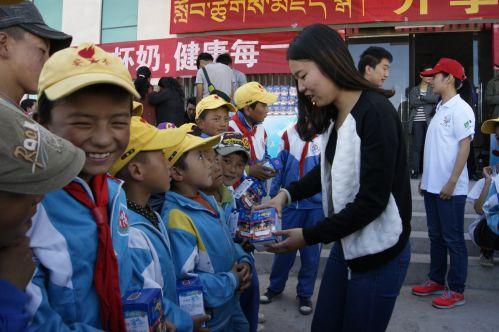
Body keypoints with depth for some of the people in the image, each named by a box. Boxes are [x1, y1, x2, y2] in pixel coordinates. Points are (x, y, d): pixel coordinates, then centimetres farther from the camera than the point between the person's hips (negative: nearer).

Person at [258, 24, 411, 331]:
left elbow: (372, 200, -22)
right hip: (345, 245, 8)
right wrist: (287, 194, 0)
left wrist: (309, 237, -17)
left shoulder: (376, 112, -20)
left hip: (379, 253, -7)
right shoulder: (334, 115, 5)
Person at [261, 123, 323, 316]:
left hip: (316, 205, -1)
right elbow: (279, 167, 3)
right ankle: (275, 286, 34)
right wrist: (273, 196, 2)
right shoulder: (288, 135, 0)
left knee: (311, 251, 10)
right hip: (290, 203, 1)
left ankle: (305, 293, 28)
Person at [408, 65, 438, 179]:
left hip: (429, 121, 0)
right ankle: (414, 170, 2)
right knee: (416, 146, -2)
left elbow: (436, 99, -9)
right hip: (416, 121, 0)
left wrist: (421, 97, -6)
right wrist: (428, 100, -5)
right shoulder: (414, 90, 14)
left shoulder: (434, 89, 12)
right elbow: (412, 102, -4)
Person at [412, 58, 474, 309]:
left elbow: (464, 147, -15)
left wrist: (452, 182, -19)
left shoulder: (460, 109, -10)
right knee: (436, 236, 16)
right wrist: (425, 178, 16)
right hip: (432, 185, 8)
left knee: (453, 240, 2)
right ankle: (437, 281, 28)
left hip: (450, 188, -8)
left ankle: (456, 290, 14)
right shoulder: (440, 109, 14)